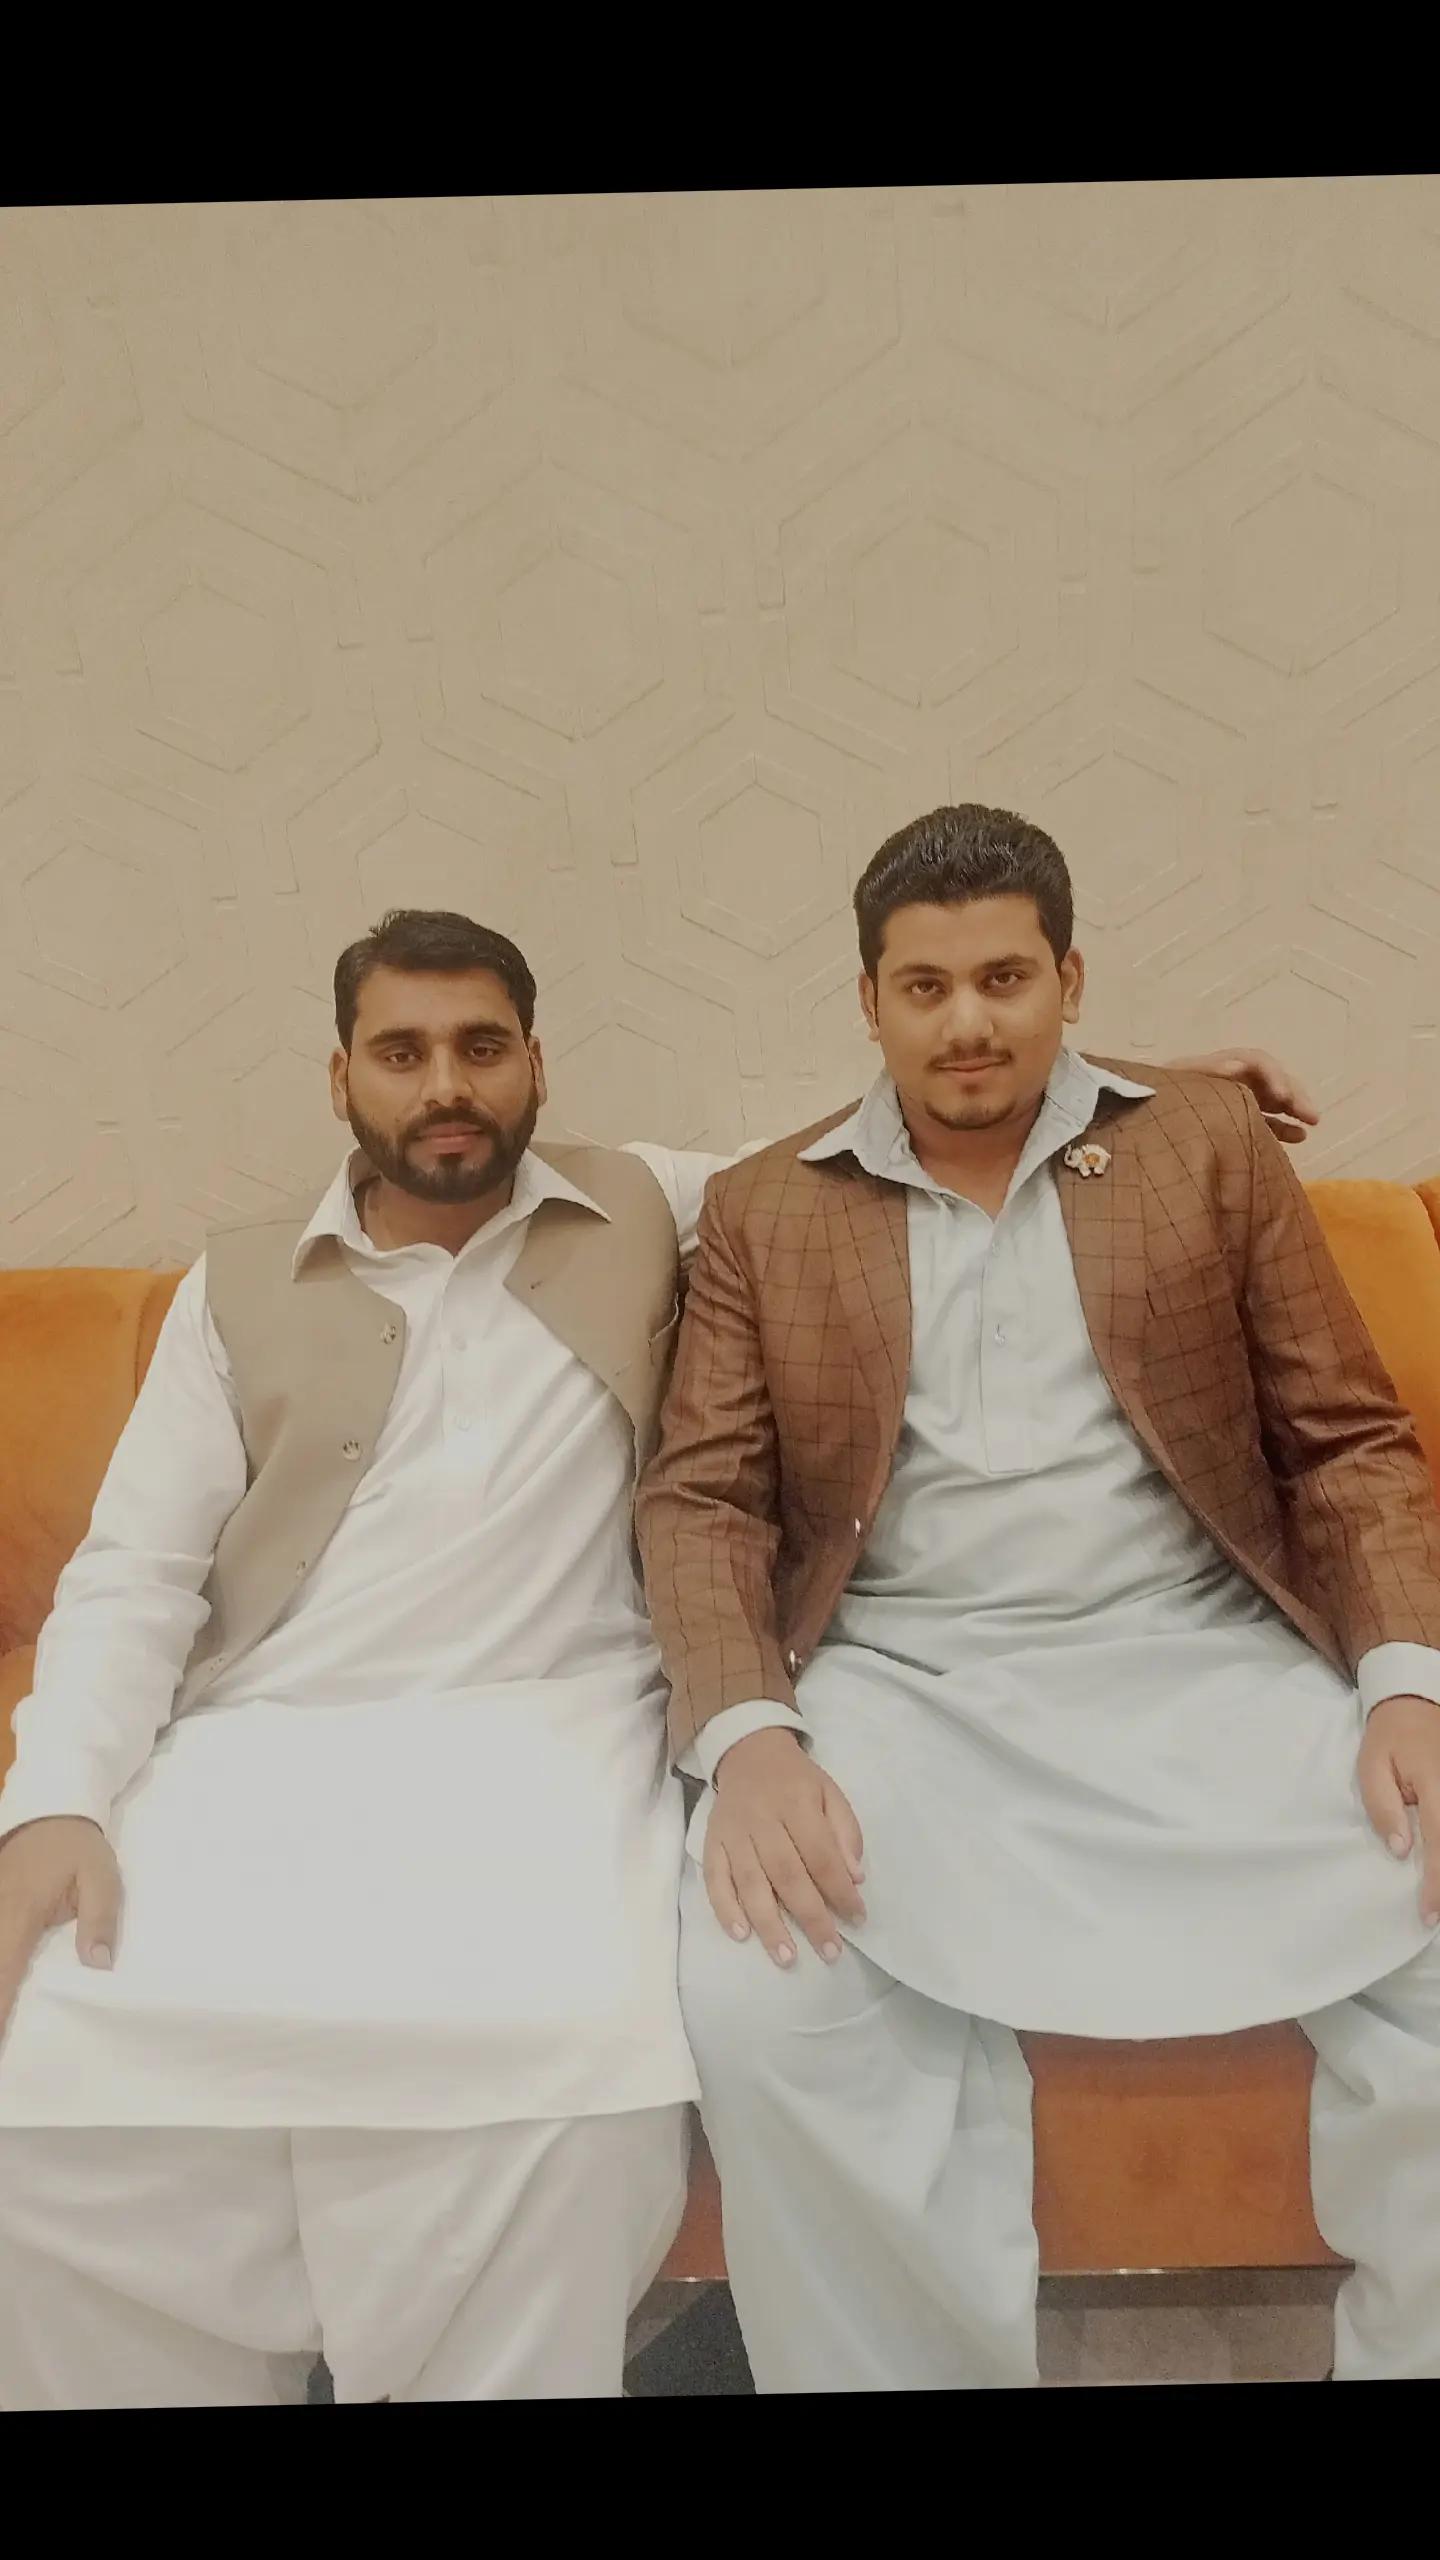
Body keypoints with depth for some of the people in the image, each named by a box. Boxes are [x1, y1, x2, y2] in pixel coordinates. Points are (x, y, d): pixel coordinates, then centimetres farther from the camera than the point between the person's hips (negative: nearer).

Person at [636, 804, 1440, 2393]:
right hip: (902, 1691, 0)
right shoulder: (764, 1211, 11)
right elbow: (700, 1498, 4)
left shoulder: (1209, 1145, 12)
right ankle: (918, 2370, -2)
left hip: (1204, 1666, 1)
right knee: (758, 1999, -28)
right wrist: (747, 1734, -15)